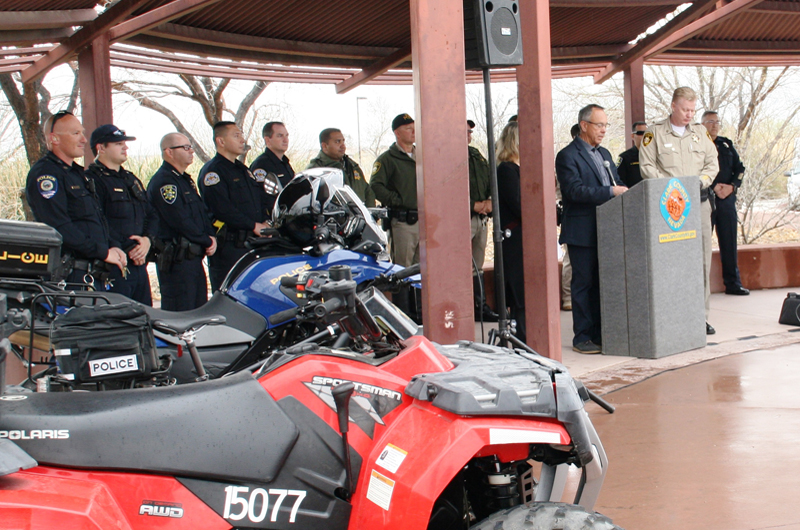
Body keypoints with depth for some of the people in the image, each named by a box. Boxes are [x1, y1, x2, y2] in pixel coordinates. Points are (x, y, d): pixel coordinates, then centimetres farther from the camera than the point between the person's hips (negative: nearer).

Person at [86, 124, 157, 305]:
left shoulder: (132, 180, 21)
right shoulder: (92, 179, -7)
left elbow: (152, 215, 19)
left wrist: (147, 239, -1)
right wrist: (128, 249, -16)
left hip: (139, 266, 8)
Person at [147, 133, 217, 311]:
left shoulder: (187, 180, 19)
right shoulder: (163, 181, -12)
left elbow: (202, 212, 20)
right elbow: (179, 220, -19)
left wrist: (212, 236, 2)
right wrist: (207, 241, -10)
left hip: (195, 258, 10)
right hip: (177, 261, -10)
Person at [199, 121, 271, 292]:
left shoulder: (243, 170, 20)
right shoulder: (212, 171, -7)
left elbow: (263, 199, 18)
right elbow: (223, 209, -18)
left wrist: (265, 222, -2)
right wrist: (254, 226, -17)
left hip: (253, 242, 8)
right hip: (229, 247, -8)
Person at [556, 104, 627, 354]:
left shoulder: (604, 154, 20)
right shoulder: (567, 156, -7)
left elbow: (617, 185, 23)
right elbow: (575, 190, -19)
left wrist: (624, 191, 0)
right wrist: (610, 192, -21)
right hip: (582, 232, -7)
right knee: (584, 283, -2)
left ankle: (600, 334, 16)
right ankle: (582, 338, 4)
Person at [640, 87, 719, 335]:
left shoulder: (701, 133, 16)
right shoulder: (655, 133, 4)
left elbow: (712, 164, 15)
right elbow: (647, 166, -2)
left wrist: (701, 181, -4)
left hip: (699, 202, 4)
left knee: (702, 258, 1)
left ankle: (701, 315, 7)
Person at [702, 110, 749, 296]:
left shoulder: (726, 145, 16)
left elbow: (739, 168, 12)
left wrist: (732, 186, -6)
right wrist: (714, 187, -17)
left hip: (727, 198, 5)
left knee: (729, 242, 5)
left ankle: (733, 283, 10)